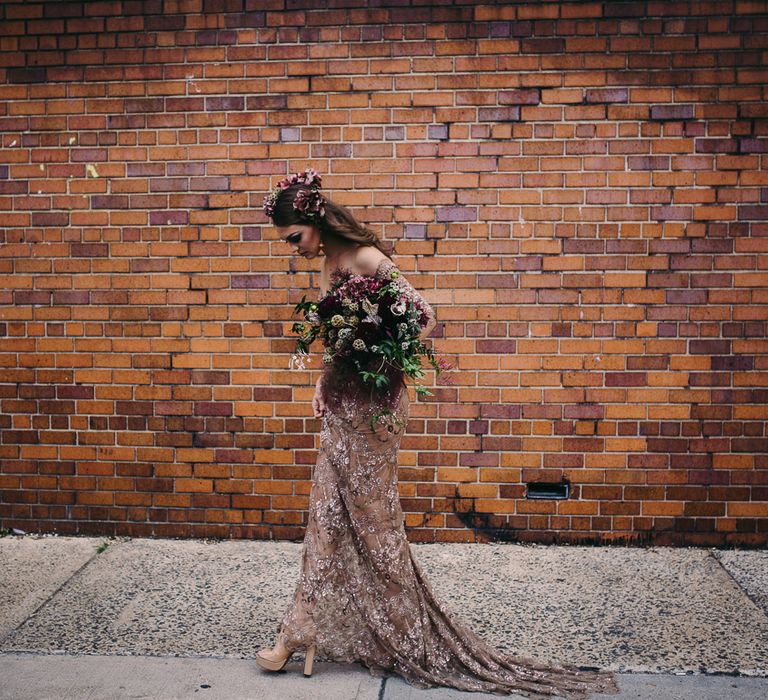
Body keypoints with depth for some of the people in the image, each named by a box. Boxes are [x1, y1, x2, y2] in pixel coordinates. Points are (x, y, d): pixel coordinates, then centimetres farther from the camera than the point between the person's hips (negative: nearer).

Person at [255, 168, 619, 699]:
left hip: (372, 401, -8)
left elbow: (424, 316, -17)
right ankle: (304, 630, 23)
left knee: (366, 514, 2)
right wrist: (323, 381, 8)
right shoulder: (328, 264, 10)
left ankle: (402, 635, 18)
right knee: (332, 512, 13)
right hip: (342, 402, 8)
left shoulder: (364, 259, -16)